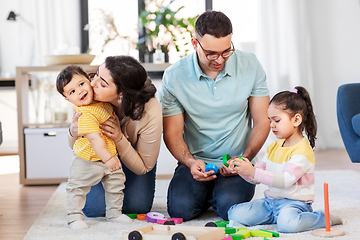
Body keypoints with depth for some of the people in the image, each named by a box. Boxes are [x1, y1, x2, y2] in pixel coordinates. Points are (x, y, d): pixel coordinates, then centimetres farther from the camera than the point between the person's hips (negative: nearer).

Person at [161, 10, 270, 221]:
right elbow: (172, 133, -2)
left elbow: (262, 122, 0)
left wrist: (244, 159, -16)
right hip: (197, 162, 1)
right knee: (180, 208, -25)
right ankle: (206, 193, 12)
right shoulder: (174, 76, -7)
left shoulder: (250, 66, -5)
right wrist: (190, 162, -22)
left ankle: (219, 194, 10)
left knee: (230, 207, -28)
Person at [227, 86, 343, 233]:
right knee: (235, 214, -10)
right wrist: (241, 169, -7)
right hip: (270, 201, 7)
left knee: (287, 223, -39)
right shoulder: (274, 147, 15)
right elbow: (256, 178, 15)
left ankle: (324, 218, -8)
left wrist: (253, 172, -30)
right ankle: (278, 215, 6)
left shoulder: (302, 150, -13)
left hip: (294, 202, -7)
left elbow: (285, 180, -25)